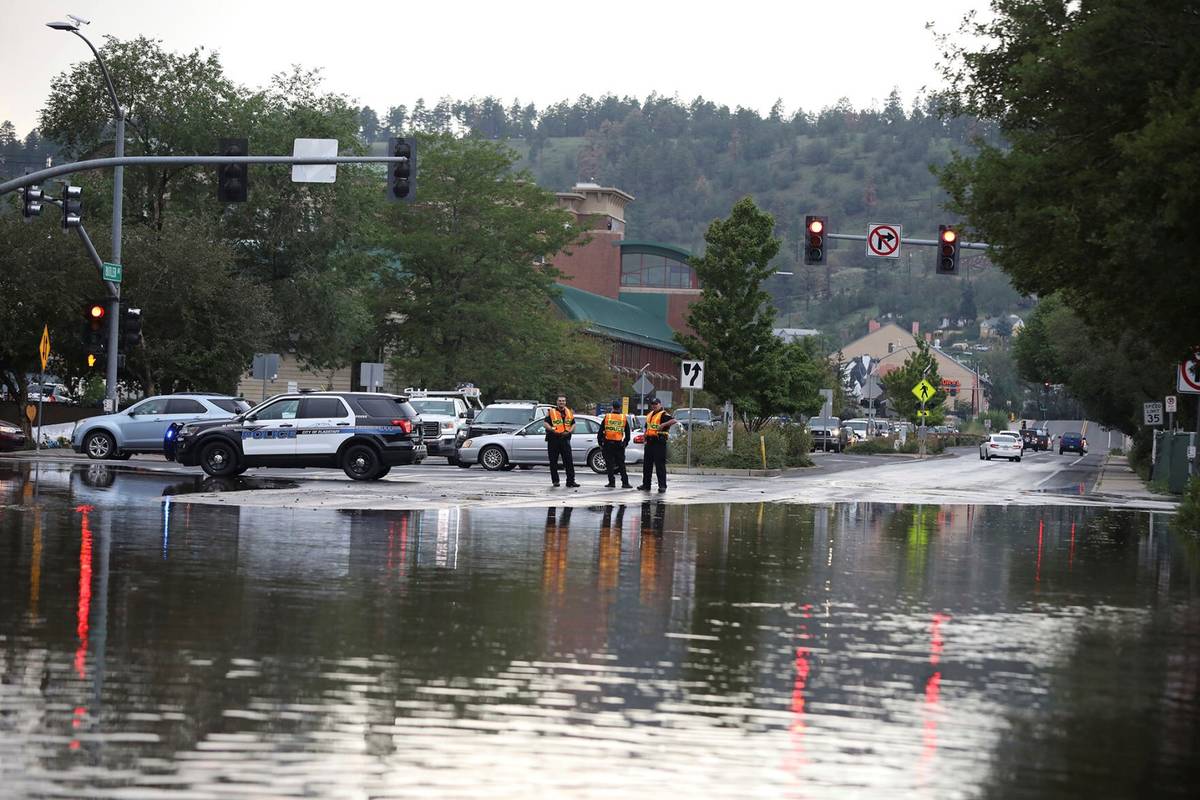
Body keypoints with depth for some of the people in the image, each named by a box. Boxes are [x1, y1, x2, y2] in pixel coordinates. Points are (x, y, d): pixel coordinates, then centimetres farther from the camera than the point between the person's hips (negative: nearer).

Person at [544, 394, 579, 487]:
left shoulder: (569, 413, 13)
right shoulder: (551, 412, 1)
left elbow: (573, 424, 15)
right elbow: (546, 424, -5)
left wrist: (569, 431, -5)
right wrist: (552, 430, -21)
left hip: (565, 439, 2)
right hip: (553, 439, -2)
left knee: (569, 461, -3)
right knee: (553, 462, 3)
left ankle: (570, 481, -2)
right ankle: (555, 481, 13)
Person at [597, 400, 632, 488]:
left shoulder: (607, 417, -1)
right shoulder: (624, 418, 3)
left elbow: (600, 432, 0)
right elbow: (627, 433, 10)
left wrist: (600, 443, 9)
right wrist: (625, 443, 20)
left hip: (608, 444, -1)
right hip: (619, 445, 1)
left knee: (610, 464, 4)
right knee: (621, 464, 8)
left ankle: (612, 482, 1)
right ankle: (625, 482, 5)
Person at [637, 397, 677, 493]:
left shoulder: (663, 414, -7)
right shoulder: (649, 415, 19)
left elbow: (674, 420, -22)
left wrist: (663, 424, -29)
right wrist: (645, 437, 17)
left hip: (659, 442, -8)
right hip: (650, 442, 8)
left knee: (660, 465, -7)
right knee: (647, 464, 11)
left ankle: (662, 486, -5)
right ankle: (646, 484, 19)